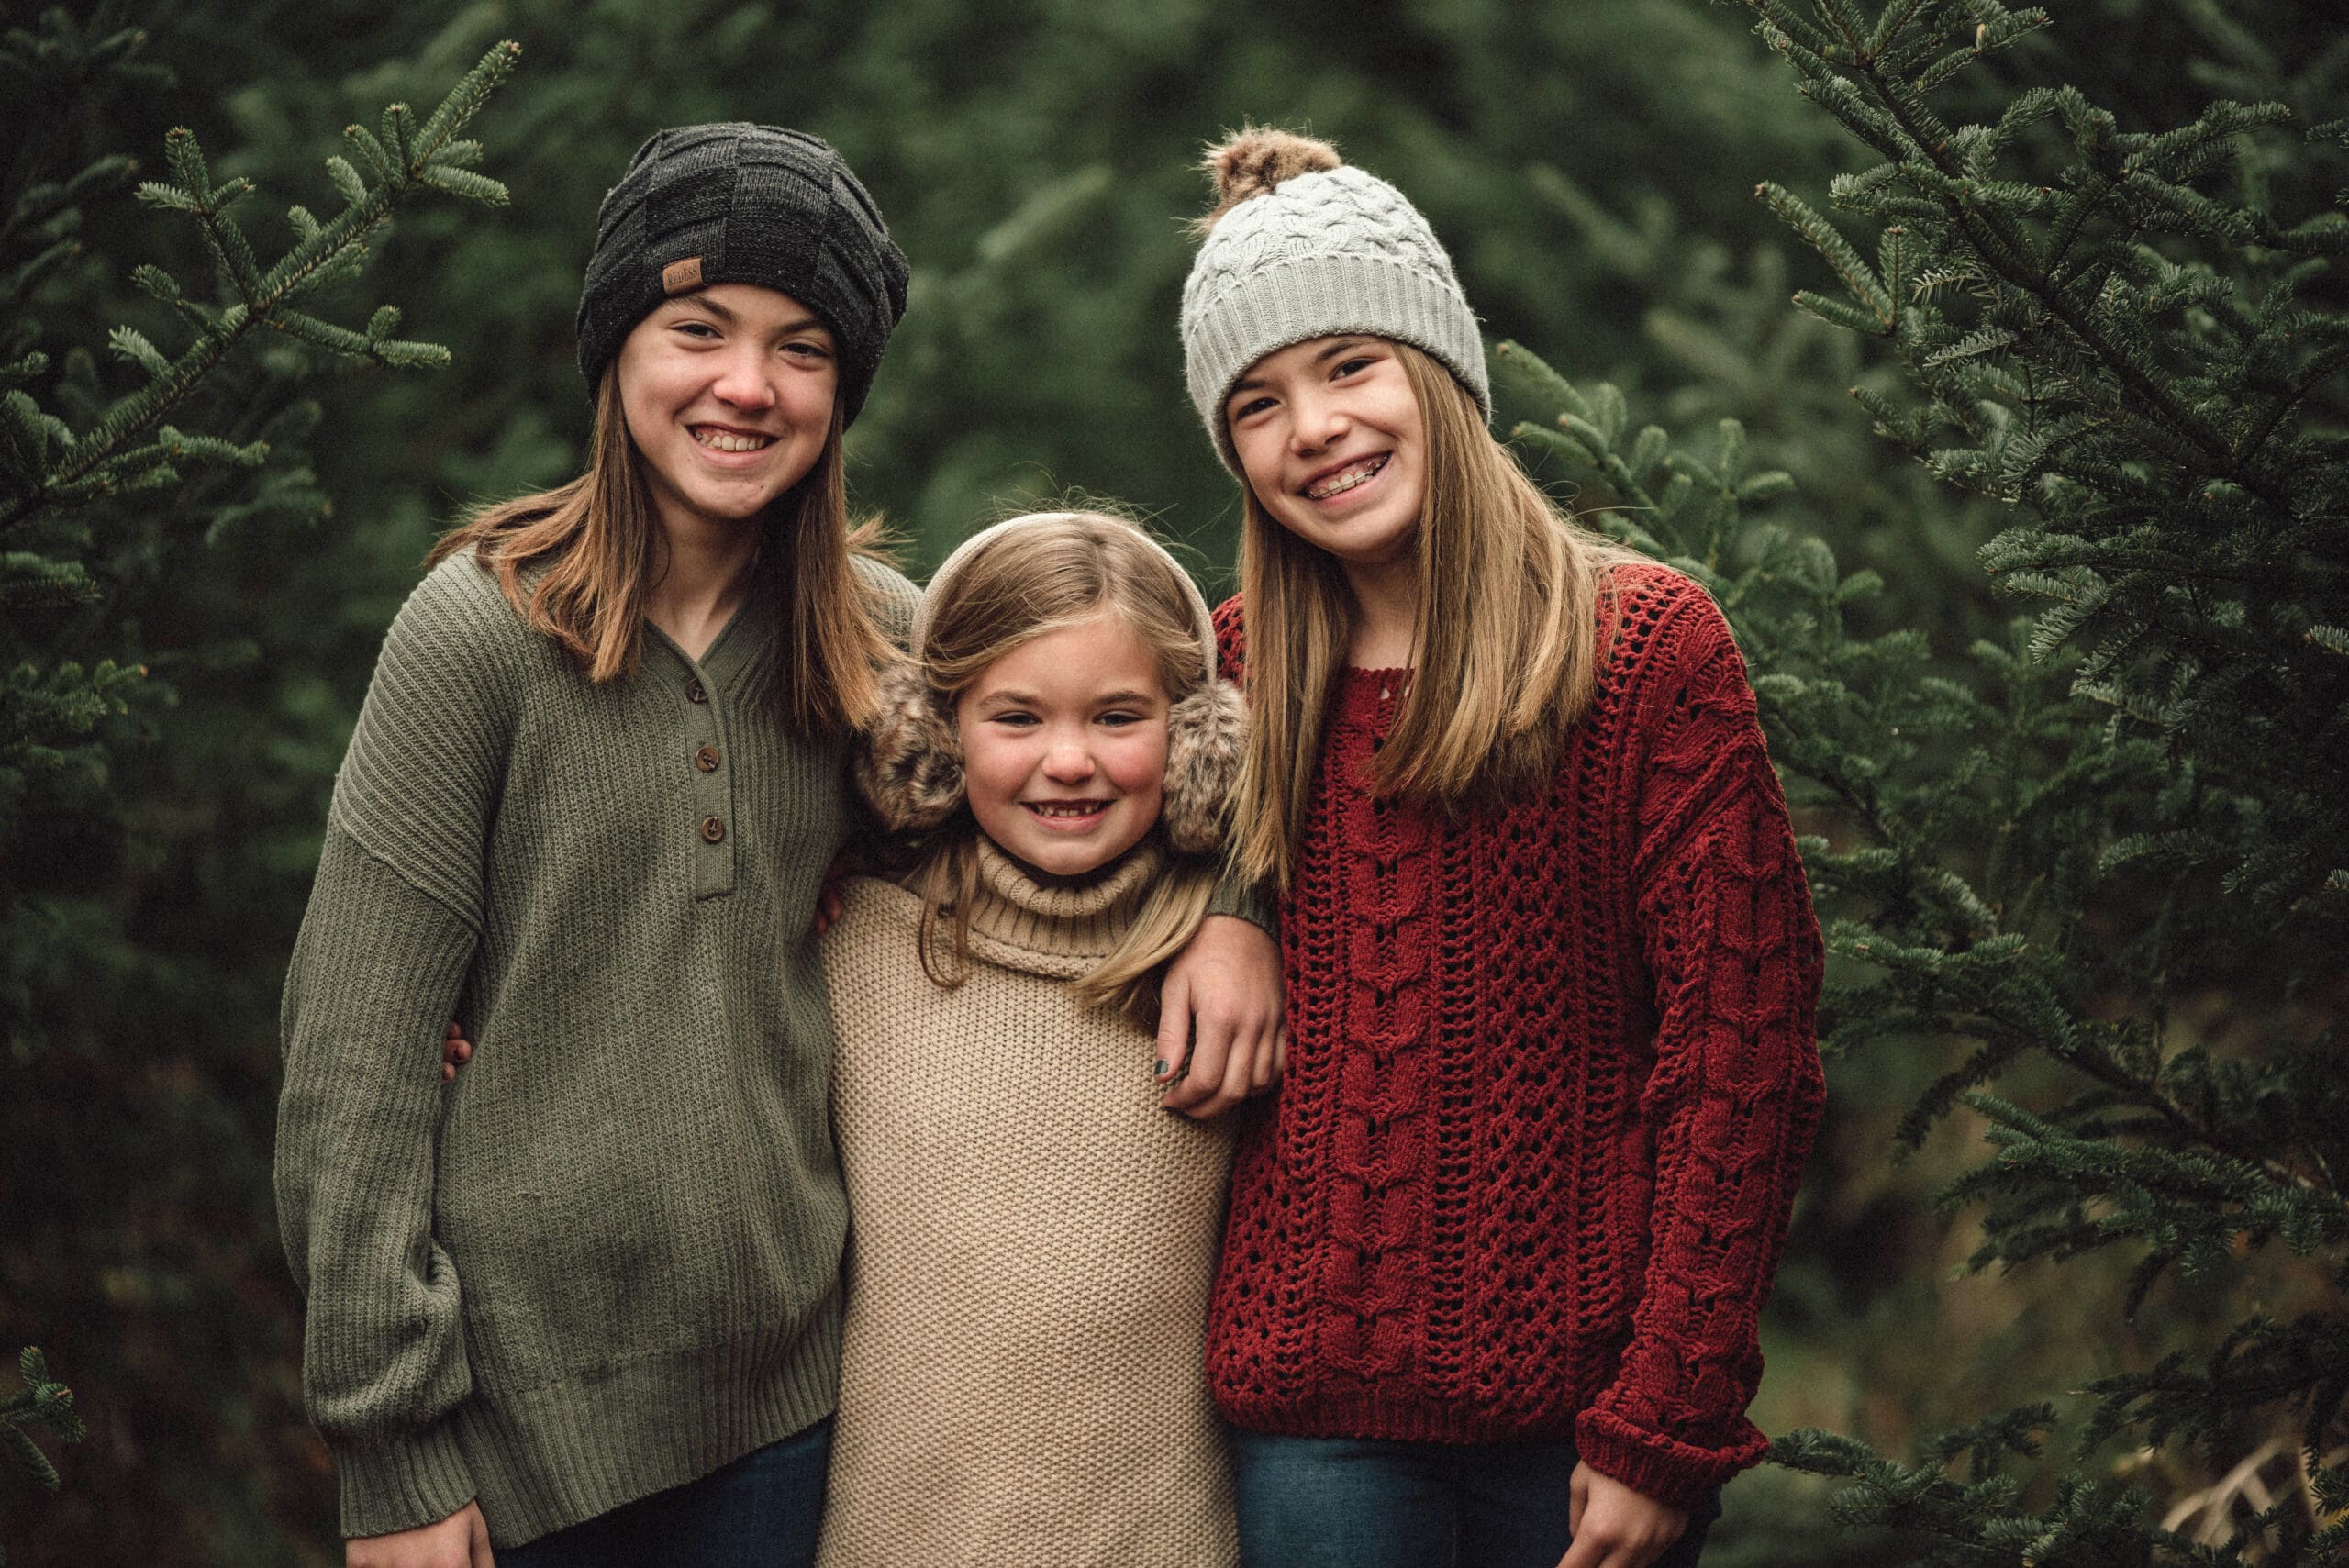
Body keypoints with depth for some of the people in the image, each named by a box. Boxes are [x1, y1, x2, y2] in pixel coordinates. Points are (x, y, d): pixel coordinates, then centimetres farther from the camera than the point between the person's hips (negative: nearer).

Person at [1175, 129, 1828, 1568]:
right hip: (1310, 1411, 3)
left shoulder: (1649, 645, -4)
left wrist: (1668, 1423, -13)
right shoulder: (1236, 671, 6)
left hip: (1580, 1401, -3)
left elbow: (1742, 1051, -8)